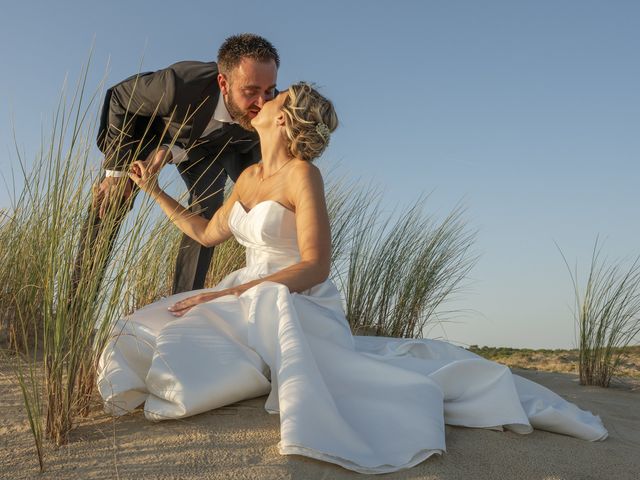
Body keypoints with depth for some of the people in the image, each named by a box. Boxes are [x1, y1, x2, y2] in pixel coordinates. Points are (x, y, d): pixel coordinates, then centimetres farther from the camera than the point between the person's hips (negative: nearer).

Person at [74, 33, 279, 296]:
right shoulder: (180, 83, -43)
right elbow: (119, 98, -23)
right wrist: (116, 171, -19)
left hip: (206, 149, 2)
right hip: (152, 129, -2)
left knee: (206, 212, -19)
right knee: (109, 204, -10)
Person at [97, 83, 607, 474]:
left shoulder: (303, 175, -13)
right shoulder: (249, 176, 11)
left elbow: (315, 267, -19)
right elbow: (207, 233, 24)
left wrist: (231, 294, -22)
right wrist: (155, 190, 23)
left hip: (299, 305, -7)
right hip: (251, 305, 7)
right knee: (146, 334, -6)